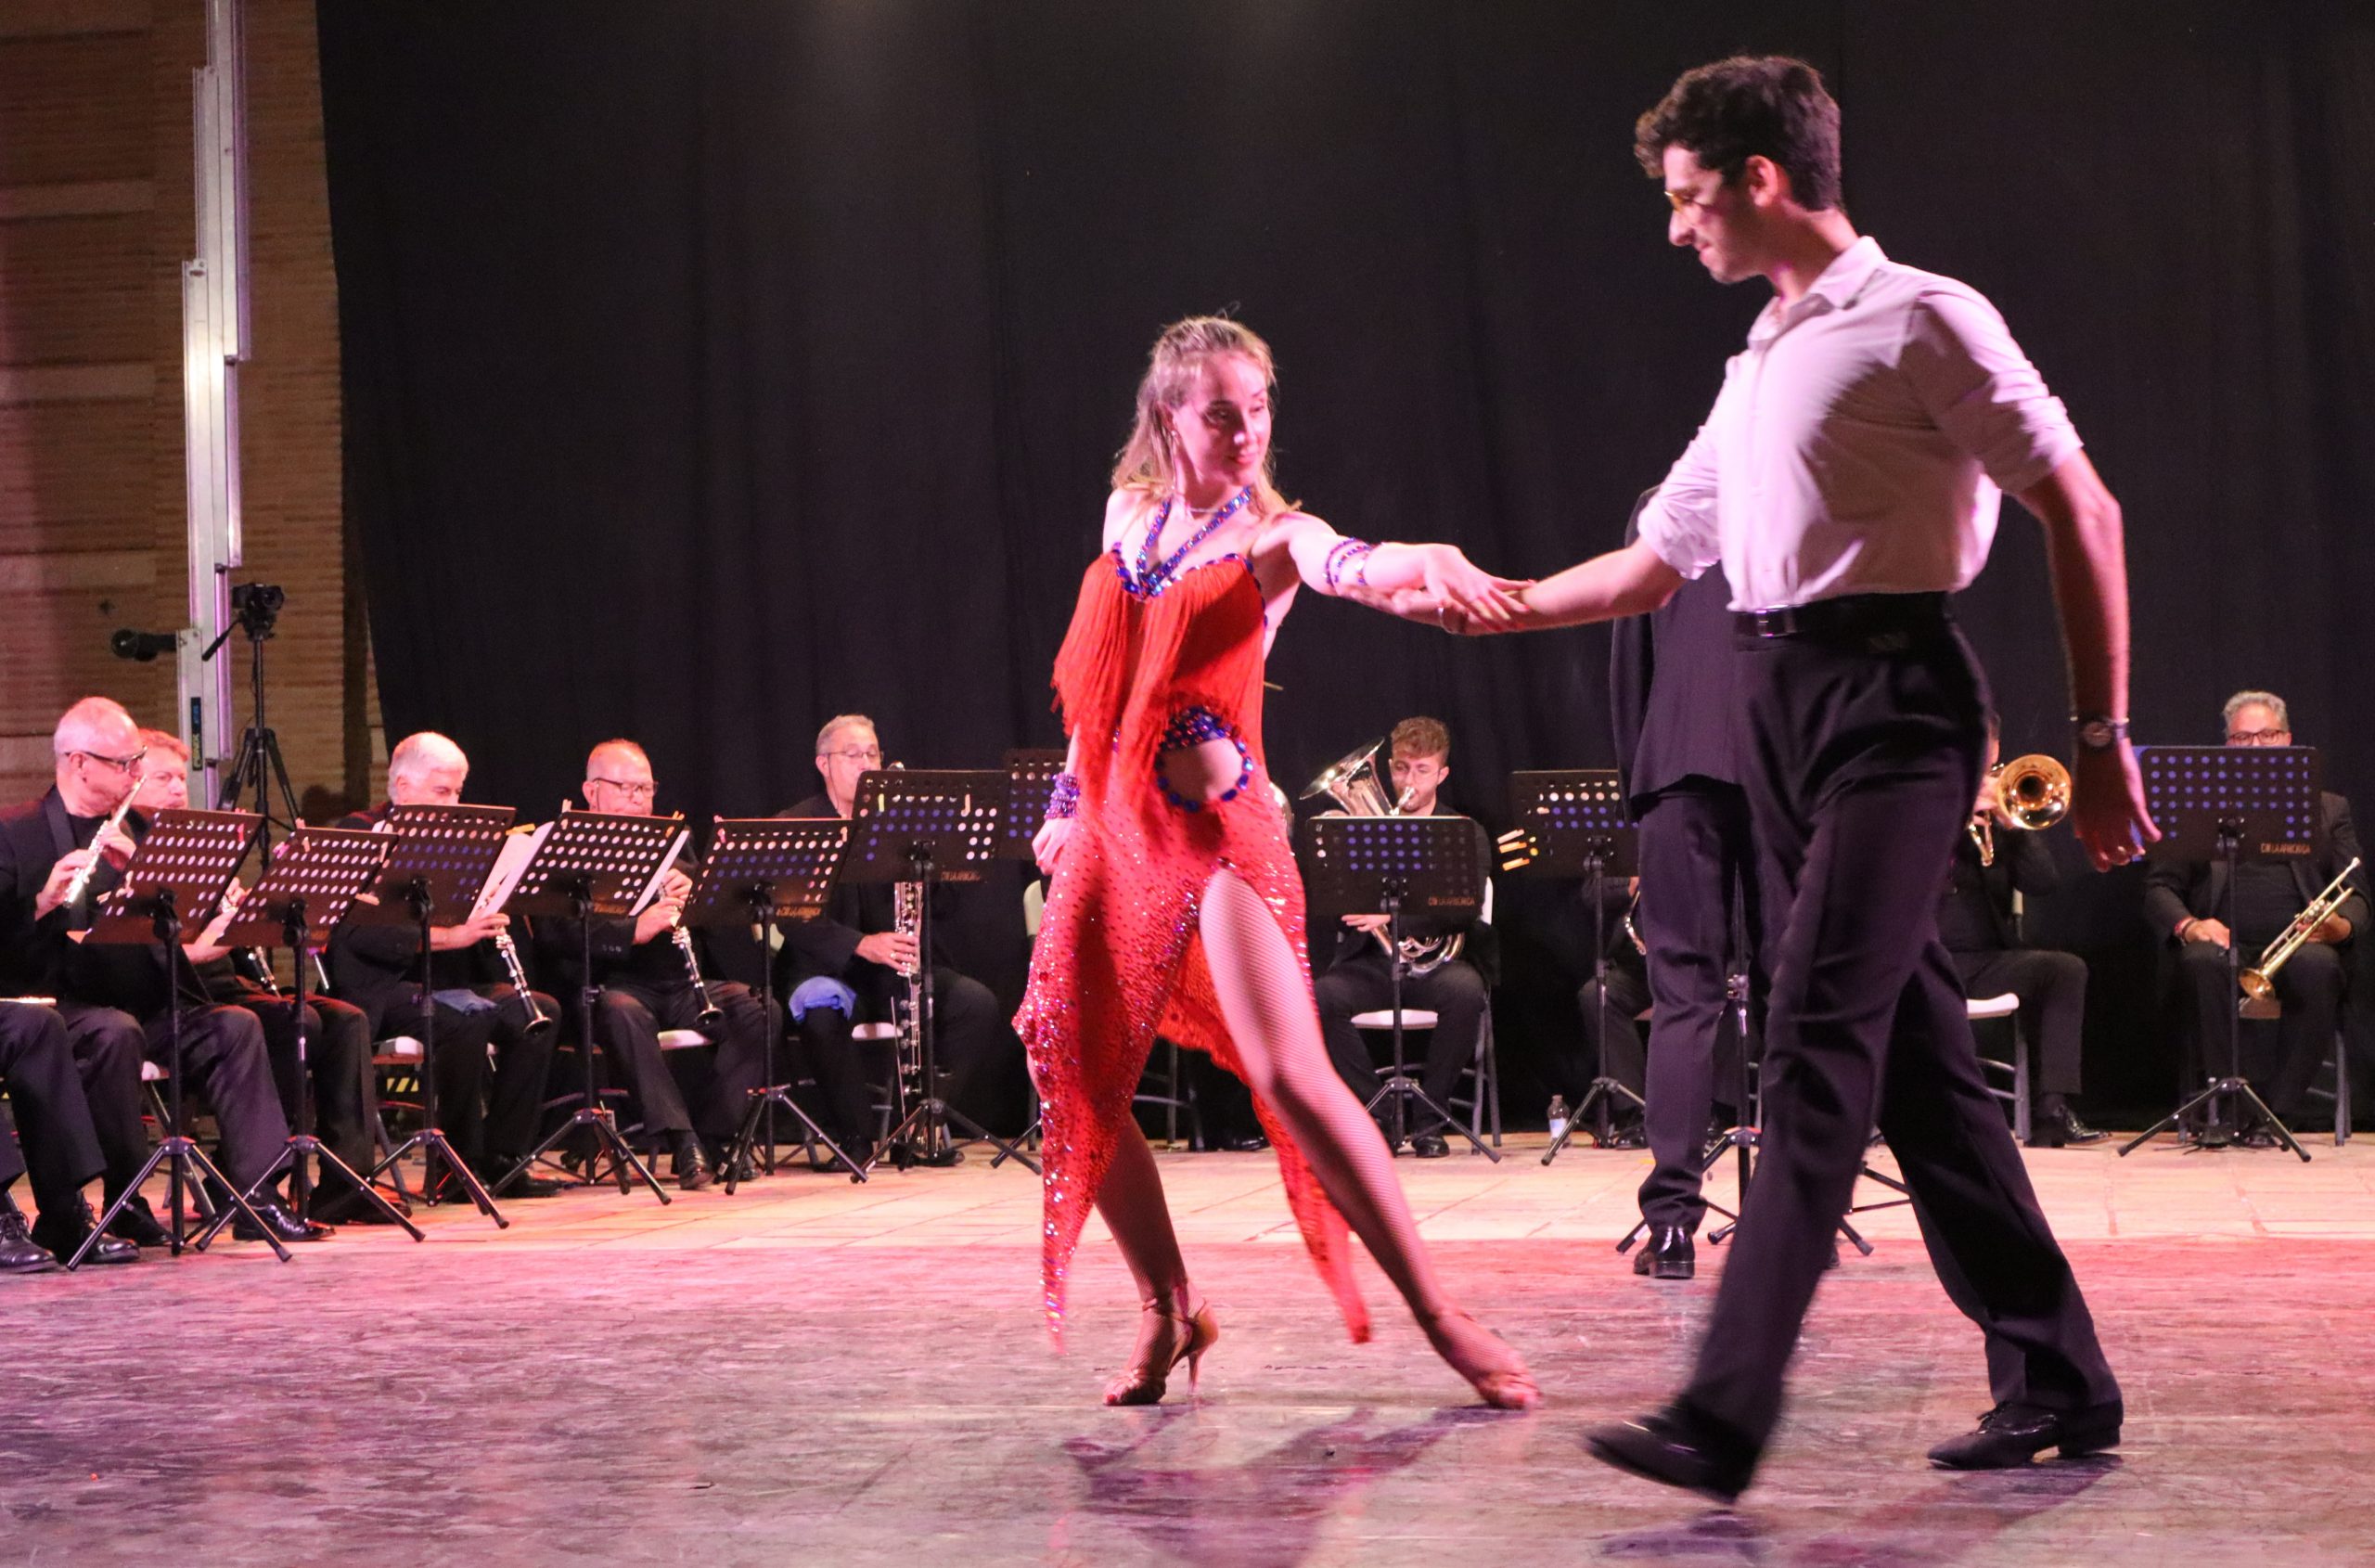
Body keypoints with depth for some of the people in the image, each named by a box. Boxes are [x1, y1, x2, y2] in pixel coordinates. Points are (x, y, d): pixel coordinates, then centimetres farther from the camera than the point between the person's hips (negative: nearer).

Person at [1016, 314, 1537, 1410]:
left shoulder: (1271, 535, -2)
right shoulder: (1127, 516, 12)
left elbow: (1345, 565, -27)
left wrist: (1412, 568, -49)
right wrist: (1071, 799, 23)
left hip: (1218, 827, -5)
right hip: (1113, 829, 5)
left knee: (1289, 1075, -17)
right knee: (1078, 1086, 4)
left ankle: (1439, 1316, -11)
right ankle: (1169, 1315, 22)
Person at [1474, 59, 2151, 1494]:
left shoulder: (1919, 321, -3)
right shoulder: (1758, 368, 22)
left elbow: (2080, 513, -6)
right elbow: (1654, 565, 28)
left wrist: (2103, 739, -9)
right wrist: (1489, 607, 20)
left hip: (1893, 699, -8)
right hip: (1778, 705, 8)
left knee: (1818, 1041, -15)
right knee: (1911, 1052, 8)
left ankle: (1727, 1417, -20)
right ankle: (2058, 1384, 16)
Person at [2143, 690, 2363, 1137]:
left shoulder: (2329, 809, 22)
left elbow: (2354, 893, 13)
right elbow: (2159, 886, 13)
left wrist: (2343, 925, -11)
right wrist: (2186, 924, -10)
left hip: (2300, 944, 0)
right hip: (2224, 941, 0)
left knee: (2317, 967, -36)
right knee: (2202, 963, -36)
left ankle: (2282, 1109, -29)